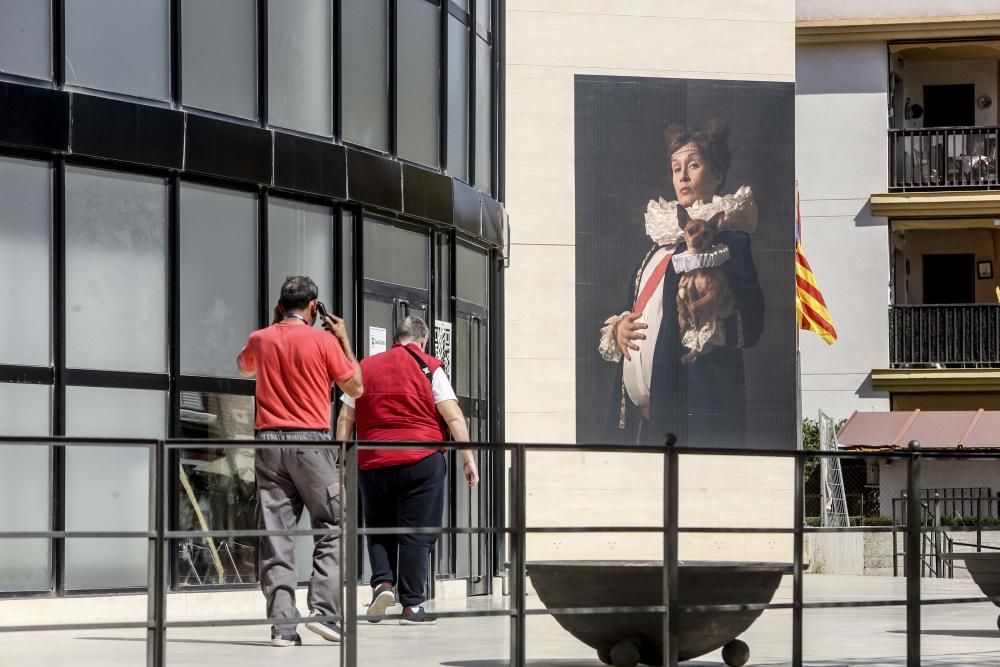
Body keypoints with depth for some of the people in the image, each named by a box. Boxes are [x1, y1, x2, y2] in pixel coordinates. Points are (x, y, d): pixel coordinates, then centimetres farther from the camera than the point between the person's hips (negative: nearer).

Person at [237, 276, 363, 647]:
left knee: (276, 535, 2)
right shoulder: (323, 341, -5)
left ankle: (282, 624, -2)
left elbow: (244, 368, 31)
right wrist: (344, 340, 13)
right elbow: (355, 388, 6)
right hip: (311, 442, -4)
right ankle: (323, 609, -7)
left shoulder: (260, 340, 7)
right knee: (332, 529, 6)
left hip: (269, 442, 4)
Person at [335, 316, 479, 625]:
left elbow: (345, 419, 12)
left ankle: (382, 581, -5)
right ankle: (412, 605, 2)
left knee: (379, 529, 17)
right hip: (422, 460, -3)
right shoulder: (428, 368, 2)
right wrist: (469, 458, -1)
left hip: (373, 463, 3)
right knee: (417, 534, 2)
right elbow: (453, 417, -4)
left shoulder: (365, 368, 12)